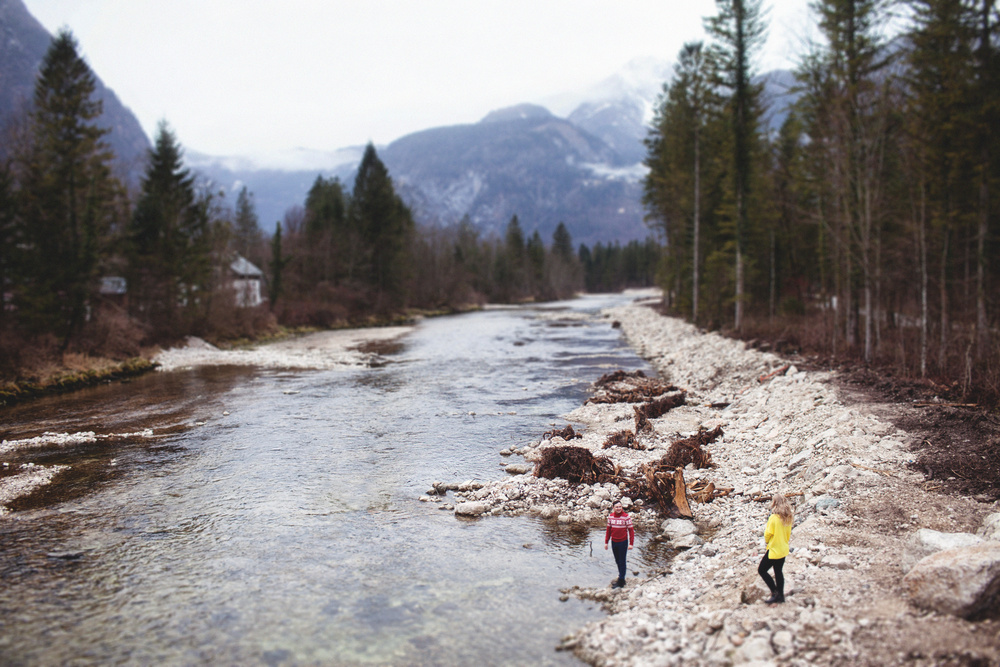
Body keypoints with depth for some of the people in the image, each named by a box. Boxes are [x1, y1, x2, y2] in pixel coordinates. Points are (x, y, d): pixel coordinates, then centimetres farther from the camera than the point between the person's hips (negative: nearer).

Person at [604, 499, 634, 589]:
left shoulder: (626, 517, -13)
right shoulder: (610, 516, 1)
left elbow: (631, 530, -9)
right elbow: (608, 529, 10)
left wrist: (631, 543, -12)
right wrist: (606, 542, 9)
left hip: (623, 542, -5)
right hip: (614, 542, 5)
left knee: (622, 562, 3)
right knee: (617, 561, 13)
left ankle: (621, 582, 10)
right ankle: (621, 579, 26)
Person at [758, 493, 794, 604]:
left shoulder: (773, 518, -21)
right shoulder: (788, 518, 1)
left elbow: (768, 534, -15)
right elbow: (788, 535, 10)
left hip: (774, 549, -8)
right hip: (783, 550, 8)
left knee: (762, 570, 3)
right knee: (778, 572, 18)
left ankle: (775, 593, -1)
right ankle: (780, 596, 23)